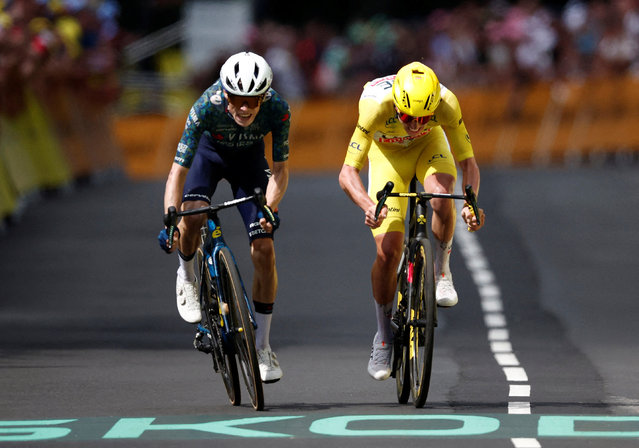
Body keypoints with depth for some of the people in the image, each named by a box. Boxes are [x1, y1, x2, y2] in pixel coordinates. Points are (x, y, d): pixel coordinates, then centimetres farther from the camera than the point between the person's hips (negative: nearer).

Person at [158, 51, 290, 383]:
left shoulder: (277, 109, -34)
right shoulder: (207, 107, -37)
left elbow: (280, 169, -24)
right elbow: (178, 170, -34)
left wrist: (270, 206, -42)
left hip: (249, 157, 1)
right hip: (210, 150, -1)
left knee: (264, 250, -10)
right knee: (192, 216, -32)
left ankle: (262, 347, 3)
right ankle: (186, 276, 2)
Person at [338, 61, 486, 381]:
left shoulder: (446, 104, -35)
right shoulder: (375, 106, -39)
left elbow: (468, 162, -25)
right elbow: (347, 172, -36)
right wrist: (368, 205, -55)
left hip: (429, 146, 1)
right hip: (387, 153, -1)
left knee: (441, 195, -35)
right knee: (388, 250, -11)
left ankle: (441, 271, -7)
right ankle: (383, 339, 7)